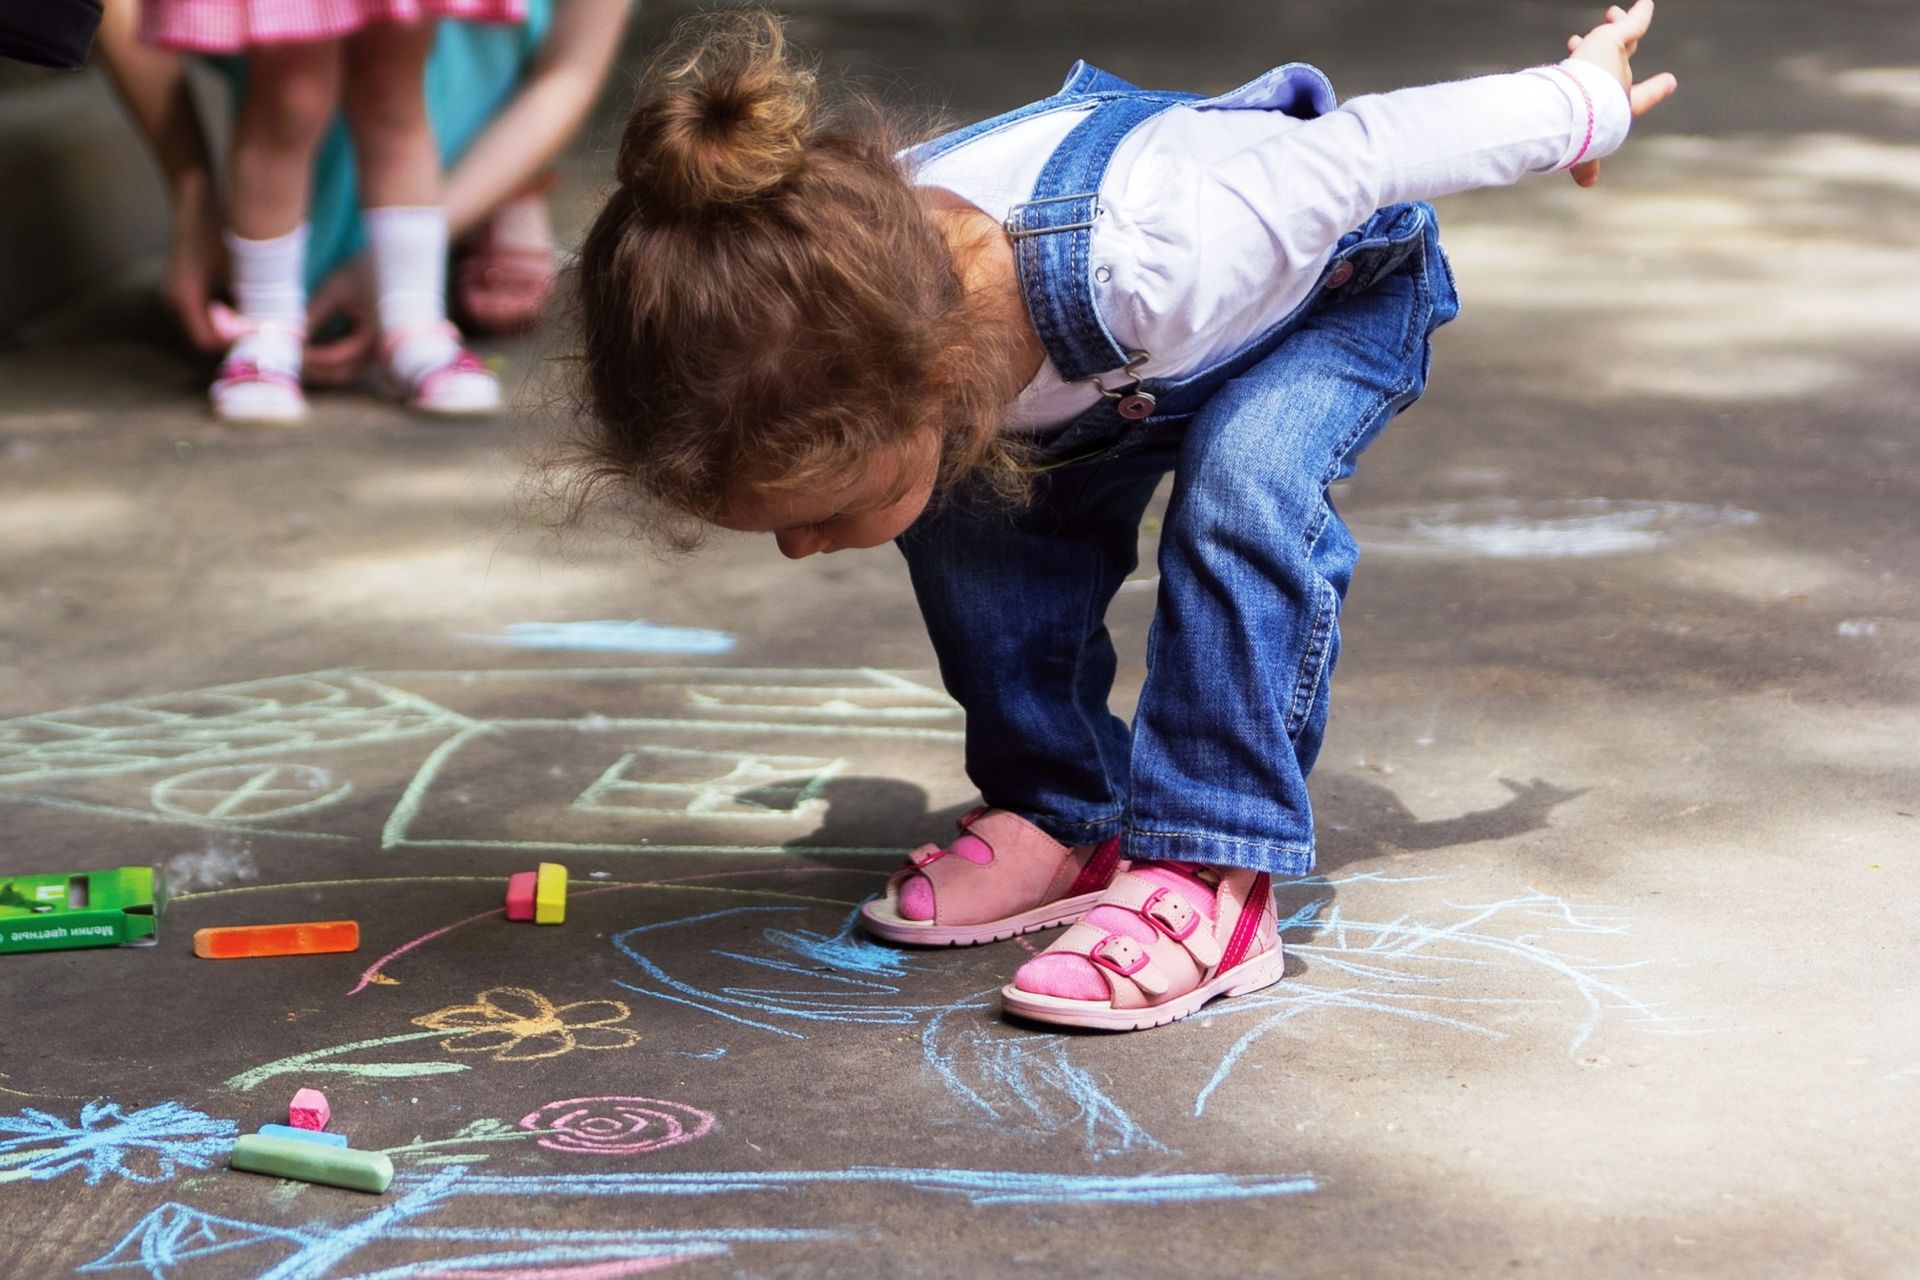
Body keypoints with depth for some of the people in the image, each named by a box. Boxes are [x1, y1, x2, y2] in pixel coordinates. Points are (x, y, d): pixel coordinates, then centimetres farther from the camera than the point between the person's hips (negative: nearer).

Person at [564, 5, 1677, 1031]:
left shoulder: (1137, 261, -50)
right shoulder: (853, 289, -32)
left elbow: (1369, 152, -32)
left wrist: (1581, 108, -15)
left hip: (1350, 286, -5)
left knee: (1241, 484, -31)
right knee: (970, 502, -11)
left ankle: (1210, 876, -24)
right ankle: (1063, 824, 6)